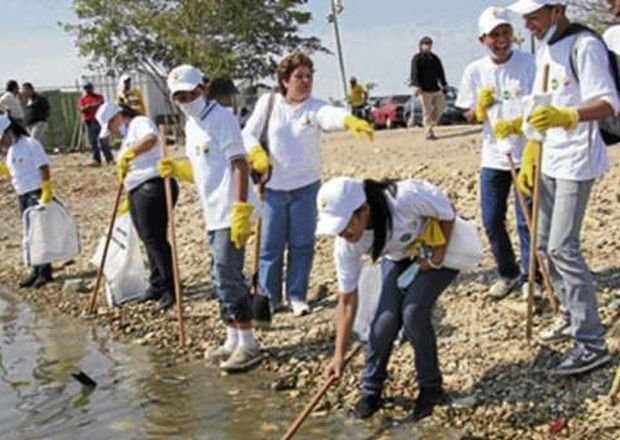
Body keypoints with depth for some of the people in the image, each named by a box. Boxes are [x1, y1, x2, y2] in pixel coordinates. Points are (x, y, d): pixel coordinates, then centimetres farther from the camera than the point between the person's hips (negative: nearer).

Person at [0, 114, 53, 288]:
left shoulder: (30, 144, -13)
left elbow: (44, 168, -17)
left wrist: (47, 192, -20)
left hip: (36, 194, -9)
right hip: (22, 195, 9)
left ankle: (45, 272, 2)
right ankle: (37, 271, 19)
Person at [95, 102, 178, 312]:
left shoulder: (140, 123, -5)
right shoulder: (128, 136, 26)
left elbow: (150, 139, -30)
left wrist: (127, 154, -30)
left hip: (152, 187, -10)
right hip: (137, 191, 10)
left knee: (155, 239, -12)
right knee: (149, 239, 12)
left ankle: (170, 289, -9)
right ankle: (157, 286, 19)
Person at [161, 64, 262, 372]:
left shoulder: (221, 118, -11)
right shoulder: (191, 126, 15)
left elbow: (240, 165, -17)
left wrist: (241, 212, -24)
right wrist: (177, 169, 2)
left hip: (231, 214, -9)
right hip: (213, 214, 9)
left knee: (228, 278, -9)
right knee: (222, 279, 14)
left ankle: (248, 345, -1)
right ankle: (233, 340, 24)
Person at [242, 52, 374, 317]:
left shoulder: (315, 107, -6)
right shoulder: (268, 102, -2)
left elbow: (331, 115, -29)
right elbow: (249, 133, 1)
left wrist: (350, 120, -52)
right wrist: (257, 153, -20)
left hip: (306, 186, 0)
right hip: (274, 186, 0)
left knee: (302, 244, 6)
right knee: (270, 245, 5)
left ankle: (297, 296, 20)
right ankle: (269, 297, 19)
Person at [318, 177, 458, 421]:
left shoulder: (405, 198, -41)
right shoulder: (346, 245, -25)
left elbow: (447, 213, -20)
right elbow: (347, 301, -16)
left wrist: (437, 255, -20)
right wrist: (339, 355, -16)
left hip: (441, 249, -3)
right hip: (398, 259, 3)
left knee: (414, 312, -22)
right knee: (386, 317, -16)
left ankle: (431, 388, 0)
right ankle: (371, 390, 7)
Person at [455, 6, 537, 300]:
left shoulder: (528, 63, -9)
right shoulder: (475, 71, 1)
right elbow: (470, 117, 7)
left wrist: (518, 124, -27)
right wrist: (481, 108, -15)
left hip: (526, 155, -4)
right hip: (493, 158, 4)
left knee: (526, 221, 0)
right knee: (492, 221, 11)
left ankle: (531, 277, 17)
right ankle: (508, 274, 30)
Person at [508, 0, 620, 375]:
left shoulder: (585, 46, -14)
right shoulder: (545, 50, 13)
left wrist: (566, 116, -39)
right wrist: (530, 157, 18)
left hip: (576, 160, -9)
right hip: (549, 159, 9)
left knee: (563, 247, -13)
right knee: (546, 241, 14)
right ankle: (572, 315, 29)